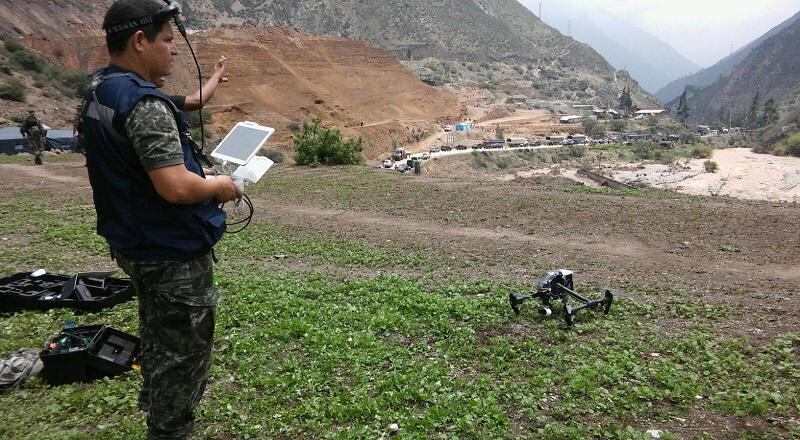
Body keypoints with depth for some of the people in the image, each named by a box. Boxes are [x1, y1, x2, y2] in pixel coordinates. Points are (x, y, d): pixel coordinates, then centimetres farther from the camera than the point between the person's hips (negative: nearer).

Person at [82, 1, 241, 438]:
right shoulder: (144, 104, -25)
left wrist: (202, 177, 12)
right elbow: (176, 187, -31)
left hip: (136, 246, 10)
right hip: (173, 254, -10)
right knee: (184, 353, 5)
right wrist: (218, 186, -12)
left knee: (158, 341, 27)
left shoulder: (98, 92, 6)